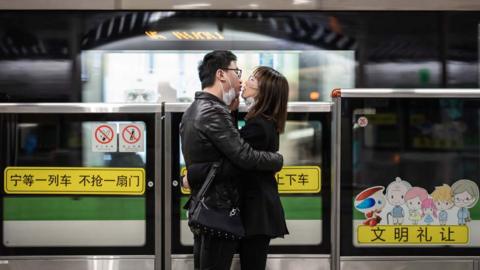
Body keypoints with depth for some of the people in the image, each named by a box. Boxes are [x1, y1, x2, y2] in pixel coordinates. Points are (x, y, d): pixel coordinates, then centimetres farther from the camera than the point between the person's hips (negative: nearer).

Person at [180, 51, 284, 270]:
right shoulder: (214, 112, -18)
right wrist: (278, 160, -4)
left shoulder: (194, 111, 14)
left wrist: (231, 111, 8)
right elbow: (246, 157, -22)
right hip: (219, 210, -10)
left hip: (202, 207, 10)